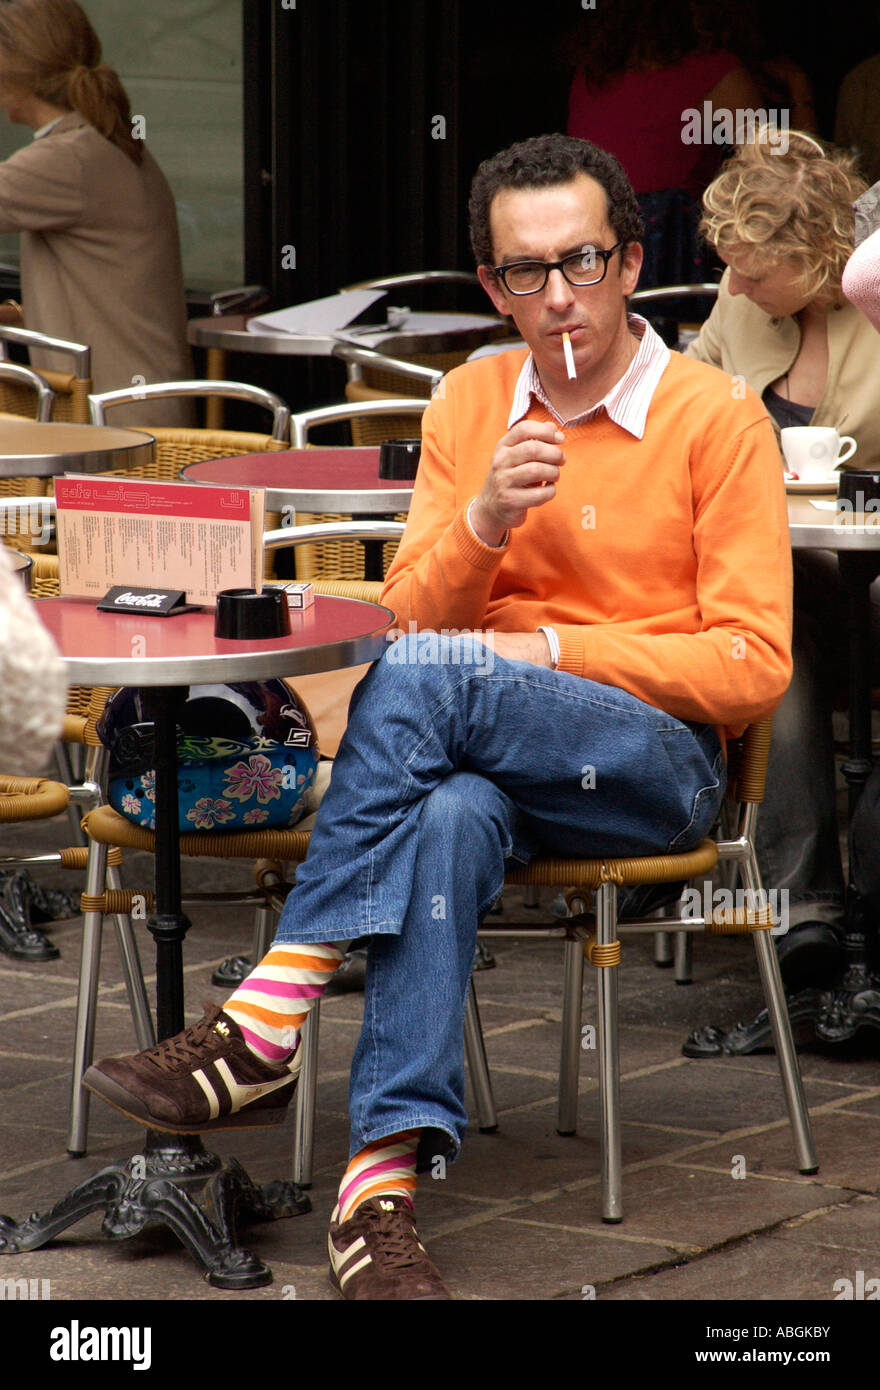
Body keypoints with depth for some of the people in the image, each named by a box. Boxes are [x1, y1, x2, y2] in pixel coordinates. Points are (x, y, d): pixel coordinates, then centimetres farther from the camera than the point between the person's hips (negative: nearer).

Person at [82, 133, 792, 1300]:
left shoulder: (716, 417, -2)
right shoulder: (470, 403, 12)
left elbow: (753, 666, -6)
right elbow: (413, 612, 7)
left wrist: (549, 648, -11)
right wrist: (484, 519, -13)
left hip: (657, 762, -3)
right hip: (473, 755, 3)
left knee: (421, 676, -33)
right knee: (449, 819, -37)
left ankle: (262, 1030, -34)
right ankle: (385, 1180, -46)